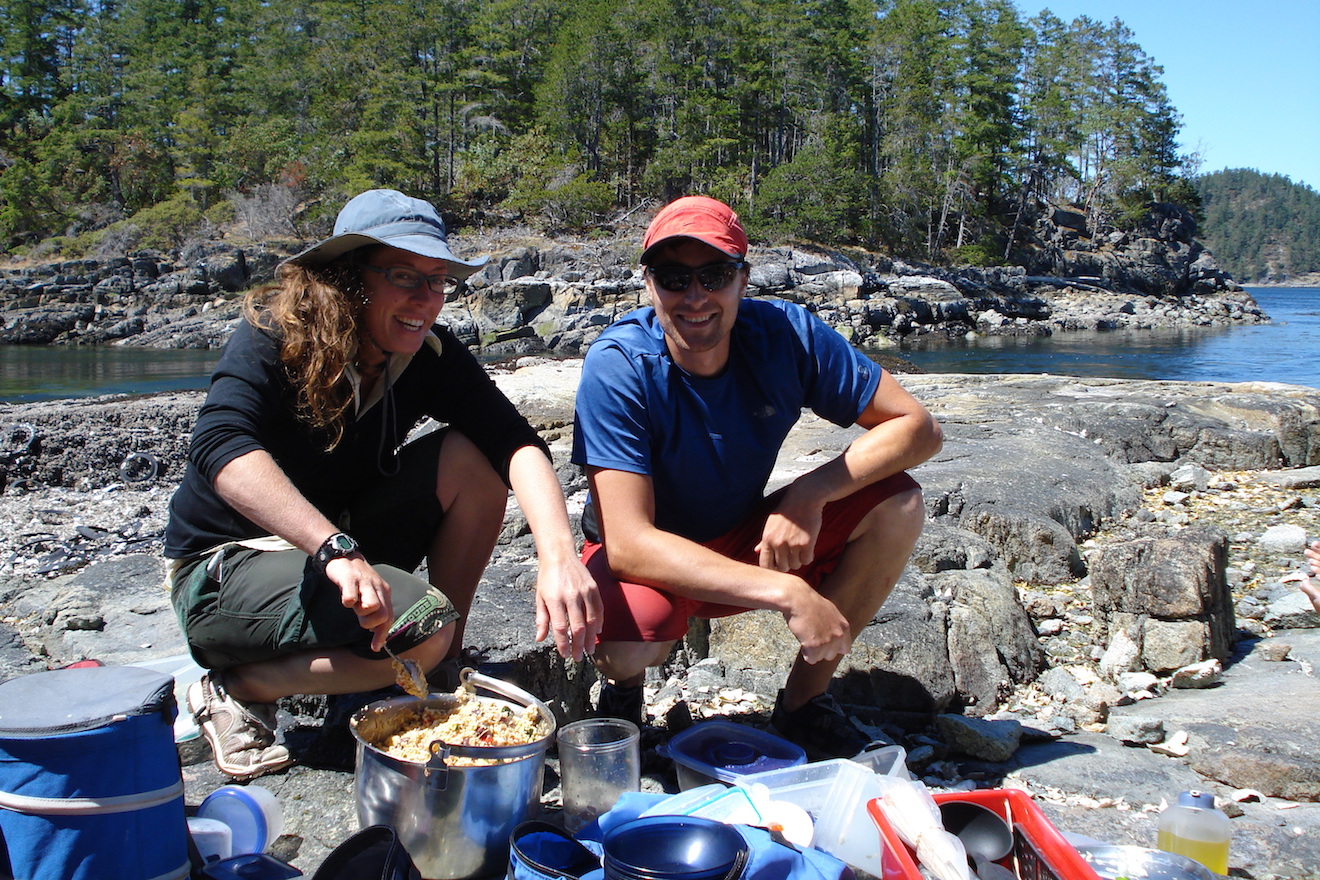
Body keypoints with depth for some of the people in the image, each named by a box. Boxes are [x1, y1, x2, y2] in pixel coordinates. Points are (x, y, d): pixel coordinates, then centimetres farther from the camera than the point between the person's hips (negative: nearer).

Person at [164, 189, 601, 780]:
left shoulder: (429, 355, -8)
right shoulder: (272, 341, -20)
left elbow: (514, 442, -23)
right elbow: (220, 448, -39)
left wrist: (558, 557, -42)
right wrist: (336, 550, -53)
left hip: (337, 544, 6)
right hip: (225, 568, -6)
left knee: (468, 459, -16)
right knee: (422, 626, -30)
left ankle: (443, 674, -3)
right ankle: (237, 689, -8)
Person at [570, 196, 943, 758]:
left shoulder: (785, 335, -18)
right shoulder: (617, 367, -27)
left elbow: (917, 427, -14)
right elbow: (629, 544, -34)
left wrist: (811, 494, -29)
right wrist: (790, 594, -40)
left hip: (746, 542, 4)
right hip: (651, 561, -4)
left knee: (897, 505, -16)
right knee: (629, 640, -37)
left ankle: (803, 702, -1)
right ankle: (621, 690, 3)